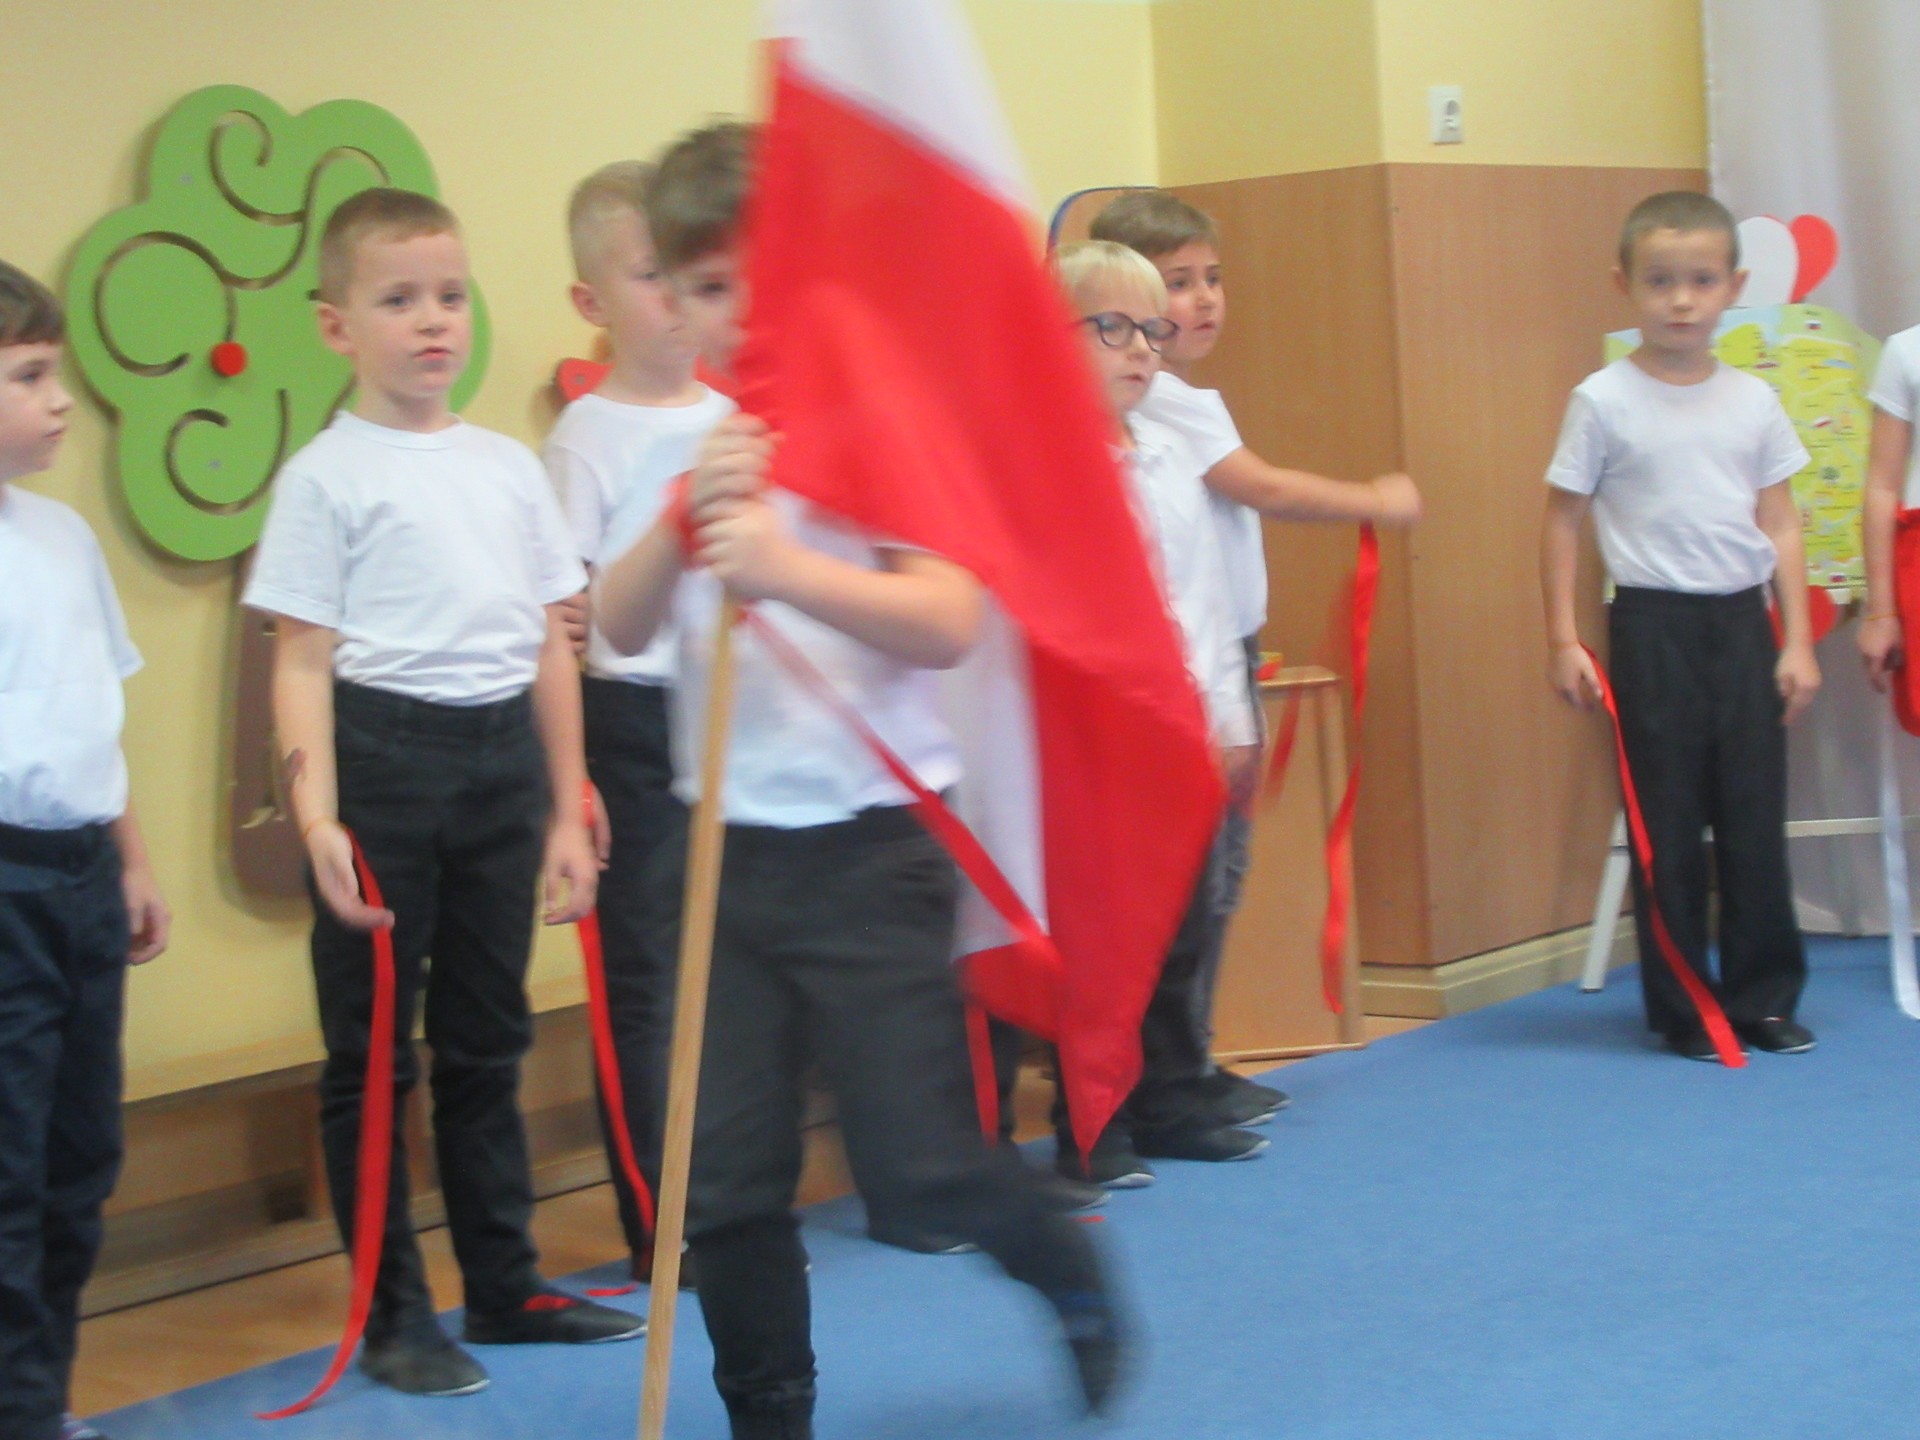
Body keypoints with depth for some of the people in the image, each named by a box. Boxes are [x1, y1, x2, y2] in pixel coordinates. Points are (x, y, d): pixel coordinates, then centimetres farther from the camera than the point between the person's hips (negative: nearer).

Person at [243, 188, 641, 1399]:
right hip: (385, 757, -5)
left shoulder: (509, 466, 11)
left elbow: (551, 646, 13)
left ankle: (506, 1286, 27)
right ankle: (394, 1315, 12)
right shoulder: (325, 476, -4)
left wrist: (568, 811, 12)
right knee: (374, 1050, 3)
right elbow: (303, 660, -8)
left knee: (486, 1040, 16)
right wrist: (317, 816, -19)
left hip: (502, 756, 5)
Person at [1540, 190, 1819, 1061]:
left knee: (1756, 818, 5)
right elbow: (1563, 519, 1)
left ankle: (1764, 997, 17)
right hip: (1654, 625, -3)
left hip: (1741, 621, 3)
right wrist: (1562, 639, -3)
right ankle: (1682, 1011, 12)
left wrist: (1797, 640, 5)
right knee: (1669, 826, 2)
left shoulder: (1752, 402, 6)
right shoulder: (1604, 402, -3)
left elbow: (1780, 525, 9)